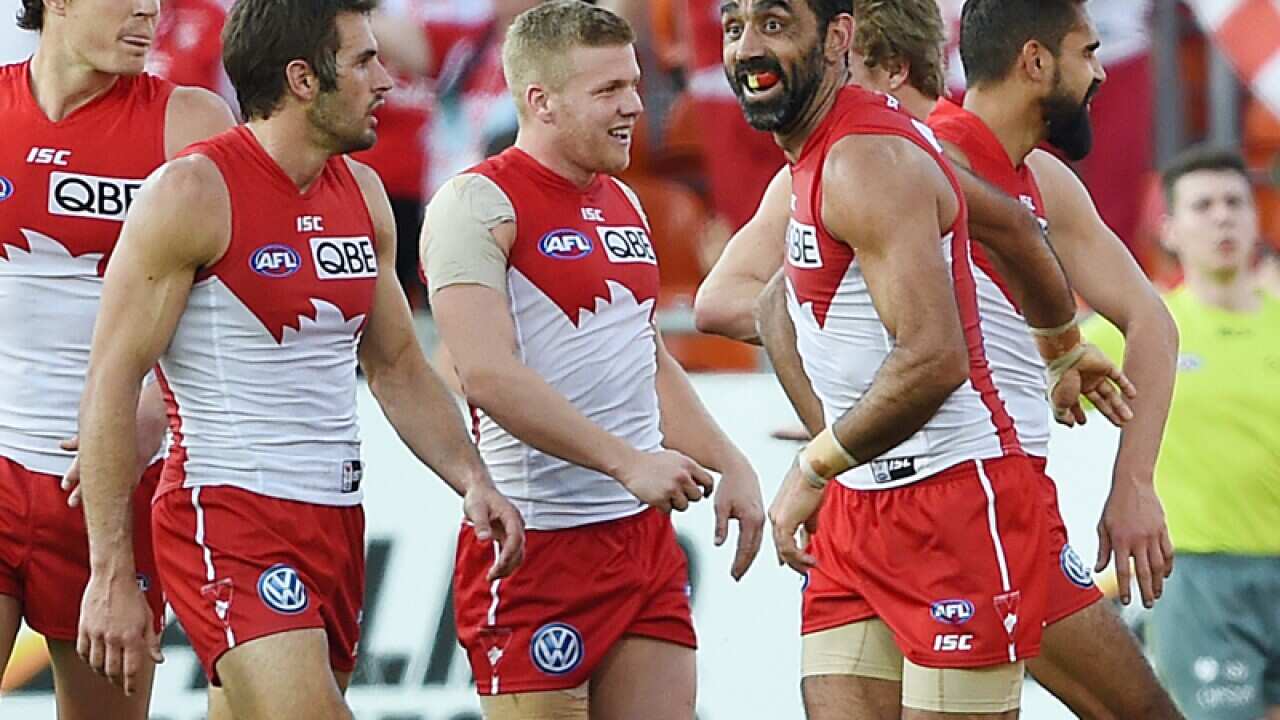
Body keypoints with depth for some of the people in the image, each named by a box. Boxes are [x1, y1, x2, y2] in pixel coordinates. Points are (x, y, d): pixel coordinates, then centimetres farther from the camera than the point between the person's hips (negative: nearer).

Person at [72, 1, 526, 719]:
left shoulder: (363, 195, 12)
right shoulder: (194, 193, -11)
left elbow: (398, 369, 22)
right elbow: (111, 387, -11)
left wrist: (472, 479, 4)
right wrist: (112, 576, -16)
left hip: (338, 522, 7)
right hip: (227, 516, -7)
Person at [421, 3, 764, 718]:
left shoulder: (623, 205, 16)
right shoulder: (479, 205, -10)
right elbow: (489, 375, -21)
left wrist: (729, 466, 14)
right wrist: (628, 462, -24)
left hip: (644, 528, 8)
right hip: (540, 543, -8)